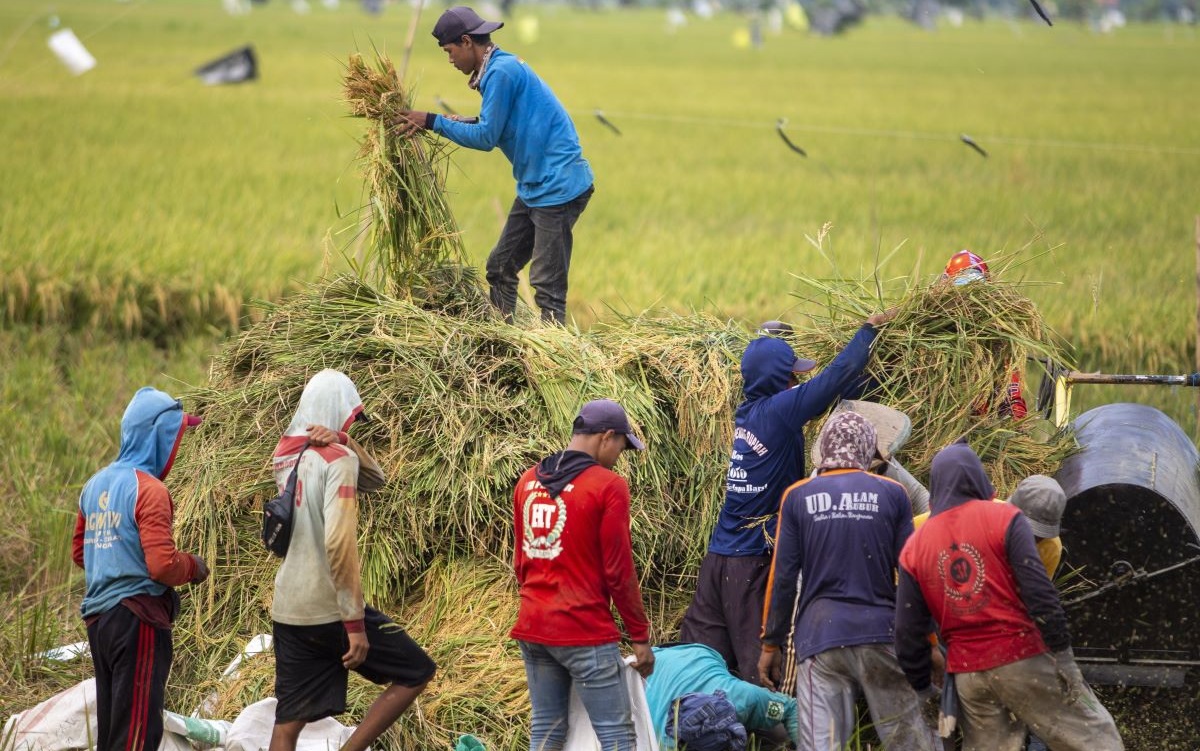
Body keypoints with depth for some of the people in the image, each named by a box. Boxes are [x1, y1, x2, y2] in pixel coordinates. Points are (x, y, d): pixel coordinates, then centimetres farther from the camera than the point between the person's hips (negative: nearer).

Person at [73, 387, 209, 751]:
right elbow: (162, 565, -21)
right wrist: (194, 567, -3)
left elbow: (79, 553, 21)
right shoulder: (149, 489, -14)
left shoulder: (96, 485, 12)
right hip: (137, 616, -8)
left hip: (98, 617, 8)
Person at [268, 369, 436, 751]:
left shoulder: (285, 454, 10)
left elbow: (375, 478, 16)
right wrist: (355, 623, -20)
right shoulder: (337, 460, -13)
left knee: (288, 720, 7)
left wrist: (344, 441, -4)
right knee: (417, 672, 9)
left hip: (287, 611, 7)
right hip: (329, 611, -7)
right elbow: (339, 543, -22)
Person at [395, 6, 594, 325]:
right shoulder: (503, 66, 14)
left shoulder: (502, 72, -17)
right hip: (536, 187, 11)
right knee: (501, 268, 14)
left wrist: (434, 122, -9)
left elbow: (486, 137, -16)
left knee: (547, 285, -8)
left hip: (559, 187, -11)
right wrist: (460, 124, 10)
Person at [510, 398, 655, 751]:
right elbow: (619, 571, -11)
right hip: (584, 632, -7)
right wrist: (640, 636, -3)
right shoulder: (607, 486, -11)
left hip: (532, 628, 7)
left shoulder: (528, 481, 9)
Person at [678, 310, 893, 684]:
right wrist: (870, 329, 9)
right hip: (753, 557, -7)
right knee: (757, 655, -3)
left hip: (719, 554, 7)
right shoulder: (779, 410, -10)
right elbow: (838, 373, -5)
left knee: (700, 647, 7)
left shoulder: (748, 412, 11)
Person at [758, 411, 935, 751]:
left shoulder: (798, 497, 4)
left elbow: (782, 577, 3)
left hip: (819, 637, 0)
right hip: (881, 634, 0)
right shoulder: (892, 494, 4)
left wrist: (770, 645, 10)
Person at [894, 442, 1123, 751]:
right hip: (1024, 660, -4)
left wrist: (921, 685, 16)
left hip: (967, 674, 4)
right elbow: (1038, 590, -13)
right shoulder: (1003, 518, -5)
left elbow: (907, 632, 6)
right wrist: (1061, 652, -10)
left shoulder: (914, 548, 6)